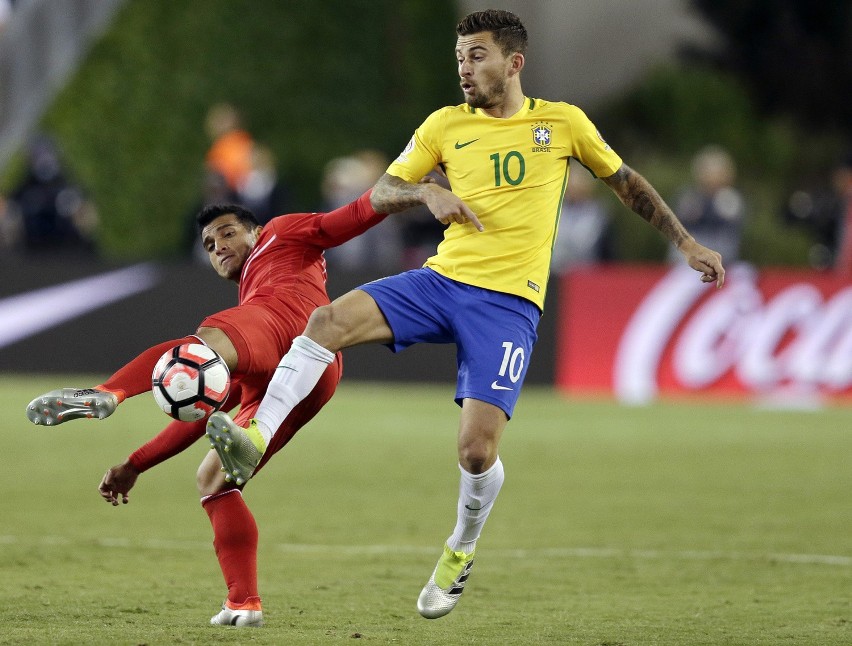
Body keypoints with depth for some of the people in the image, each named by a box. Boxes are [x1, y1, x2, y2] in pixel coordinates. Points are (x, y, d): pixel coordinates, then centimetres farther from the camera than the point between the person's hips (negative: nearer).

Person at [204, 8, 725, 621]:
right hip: (442, 278, 3)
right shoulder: (446, 126, 9)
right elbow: (381, 194, 10)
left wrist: (687, 244, 17)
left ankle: (460, 553, 14)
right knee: (330, 319, -23)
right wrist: (428, 193, -11)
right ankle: (255, 441, -28)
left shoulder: (562, 123, 5)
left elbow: (628, 183, 16)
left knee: (477, 447, -14)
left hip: (509, 302, -3)